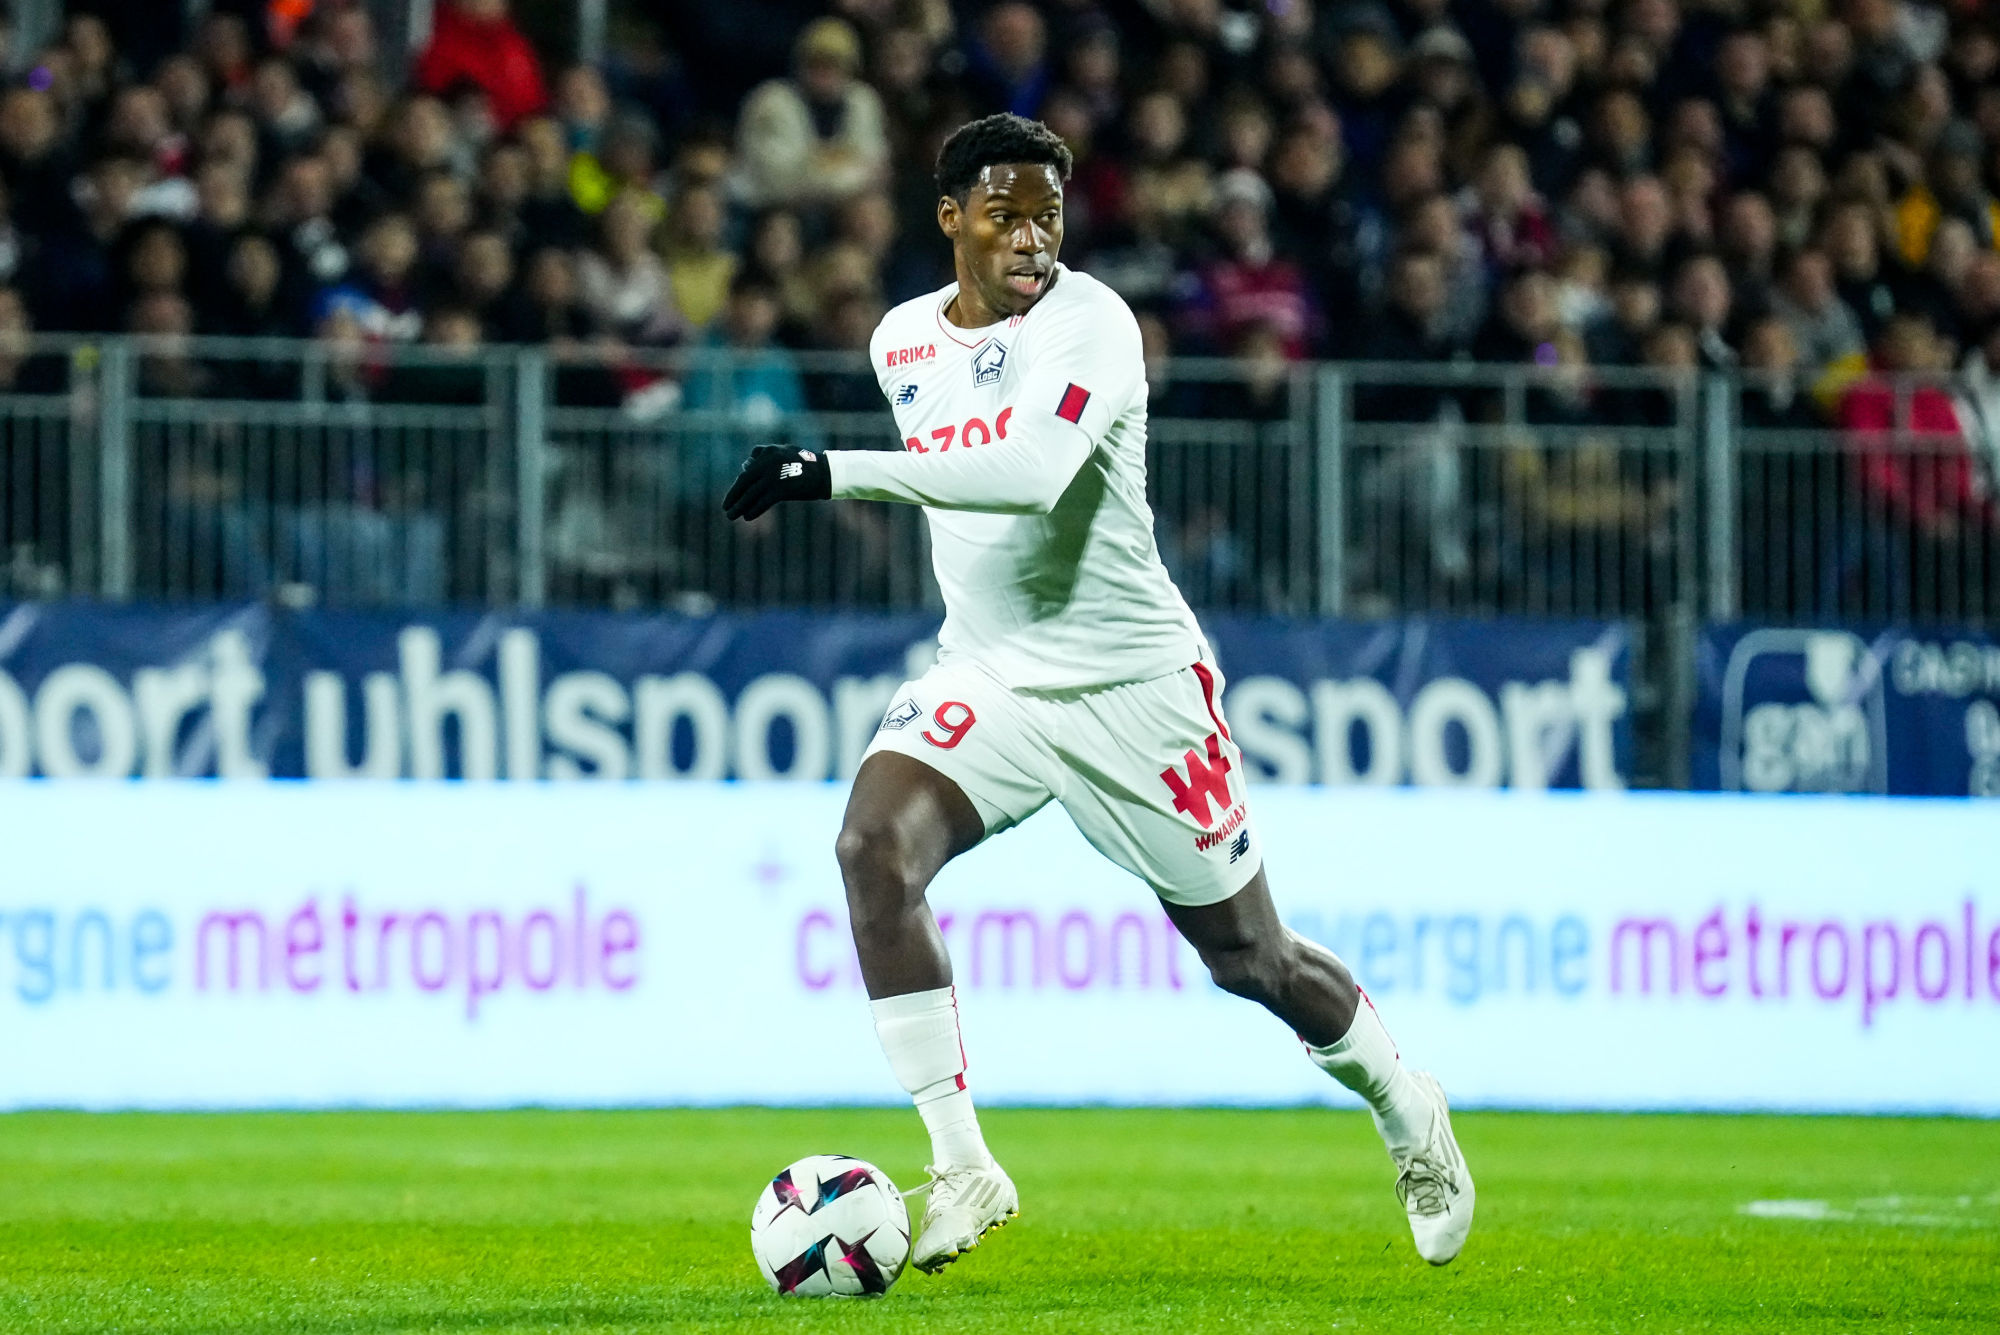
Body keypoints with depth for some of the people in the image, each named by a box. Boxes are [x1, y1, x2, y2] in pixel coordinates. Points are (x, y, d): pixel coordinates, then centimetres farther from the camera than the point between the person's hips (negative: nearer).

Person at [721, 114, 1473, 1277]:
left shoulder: (1091, 323, -17)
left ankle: (1407, 1110, 36)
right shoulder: (903, 342, 5)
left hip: (1133, 683, -5)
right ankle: (962, 1170, -20)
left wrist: (837, 472, -37)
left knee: (1250, 955, 5)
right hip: (985, 678, 5)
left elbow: (1029, 472, -35)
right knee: (873, 850, -24)